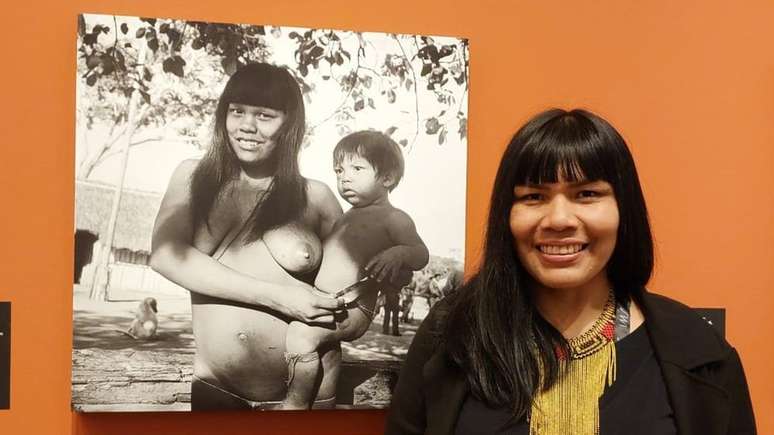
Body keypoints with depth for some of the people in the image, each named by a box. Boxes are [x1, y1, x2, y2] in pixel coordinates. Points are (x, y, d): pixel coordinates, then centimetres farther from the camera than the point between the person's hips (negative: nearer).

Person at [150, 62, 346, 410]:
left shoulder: (314, 197, -3)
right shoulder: (193, 177, 1)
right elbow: (165, 255, -14)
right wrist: (276, 296, -19)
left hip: (304, 391, -1)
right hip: (214, 387, 1)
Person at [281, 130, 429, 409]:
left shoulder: (393, 218, -6)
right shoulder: (349, 217, 19)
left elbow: (421, 254, -10)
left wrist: (398, 253, -29)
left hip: (351, 309, -9)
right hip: (325, 303, 9)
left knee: (301, 334, -24)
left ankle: (296, 404, -12)